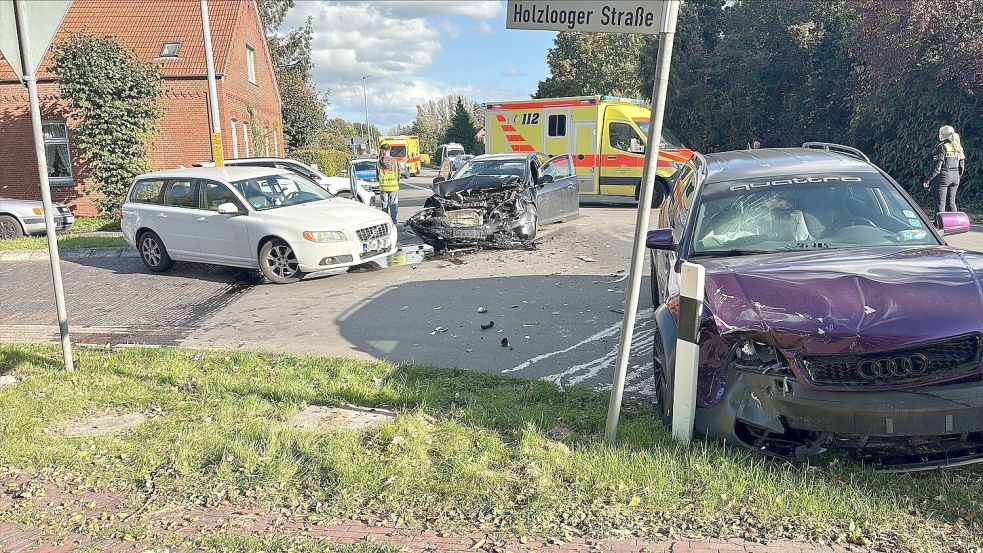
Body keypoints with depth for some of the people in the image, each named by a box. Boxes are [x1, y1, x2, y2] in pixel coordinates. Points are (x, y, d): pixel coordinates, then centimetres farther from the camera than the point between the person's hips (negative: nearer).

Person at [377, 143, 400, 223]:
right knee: (394, 205, 4)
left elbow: (377, 175, 6)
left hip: (383, 187, 1)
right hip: (394, 187, -1)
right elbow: (398, 174, 2)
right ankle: (393, 222, -1)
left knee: (384, 205, 12)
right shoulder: (395, 161, -7)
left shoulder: (379, 163, -4)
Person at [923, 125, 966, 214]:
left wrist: (928, 180, -13)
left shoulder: (942, 147, -12)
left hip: (943, 176, -7)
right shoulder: (958, 147, 11)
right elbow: (962, 166, 13)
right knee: (951, 203, 14)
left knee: (940, 203, -3)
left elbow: (937, 167, -17)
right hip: (955, 177, 7)